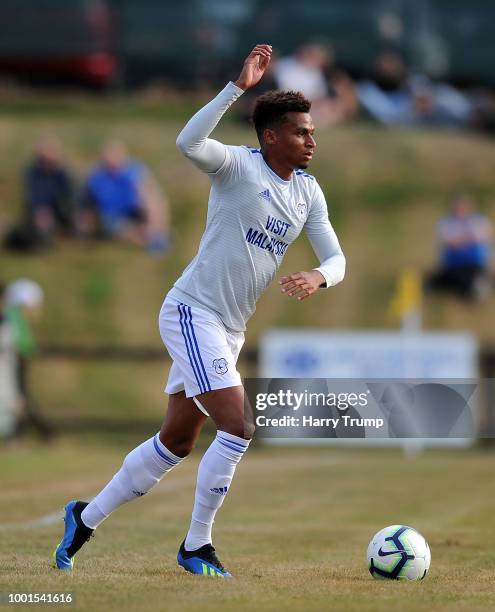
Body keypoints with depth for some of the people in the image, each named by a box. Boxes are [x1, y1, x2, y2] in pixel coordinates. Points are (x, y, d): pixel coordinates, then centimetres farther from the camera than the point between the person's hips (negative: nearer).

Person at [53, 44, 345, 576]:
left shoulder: (308, 192, 8)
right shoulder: (238, 165, -14)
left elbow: (335, 258, 9)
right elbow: (188, 143, -34)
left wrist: (318, 277, -16)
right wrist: (239, 86, -38)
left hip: (229, 330, 8)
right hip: (192, 313, -8)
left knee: (176, 442, 14)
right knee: (238, 427, -17)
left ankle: (86, 518, 29)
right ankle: (196, 547, -5)